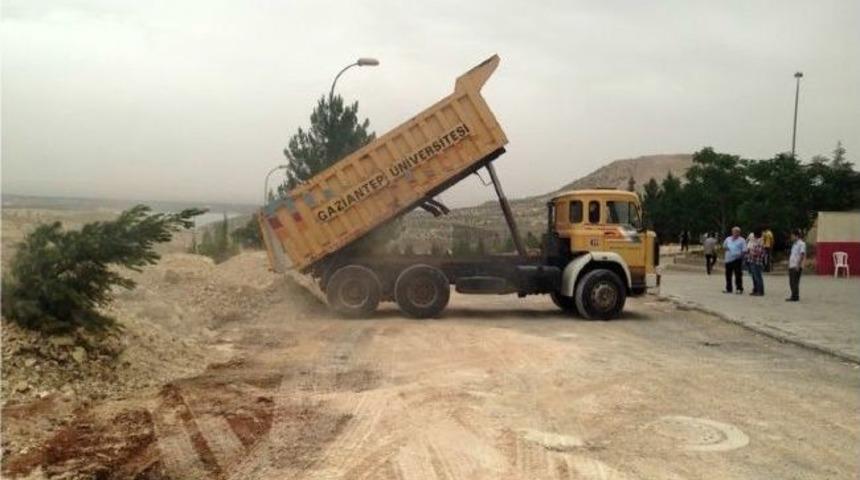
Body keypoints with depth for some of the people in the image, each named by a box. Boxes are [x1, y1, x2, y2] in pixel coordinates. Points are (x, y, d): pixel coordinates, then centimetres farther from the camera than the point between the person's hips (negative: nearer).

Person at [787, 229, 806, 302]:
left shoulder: (801, 244, -9)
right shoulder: (794, 244, 19)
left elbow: (802, 255, -17)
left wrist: (798, 264, -21)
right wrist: (789, 263, 18)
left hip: (797, 266, -9)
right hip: (791, 266, 9)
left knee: (795, 282, -7)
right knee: (791, 282, 10)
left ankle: (795, 297, -3)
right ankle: (794, 296, 16)